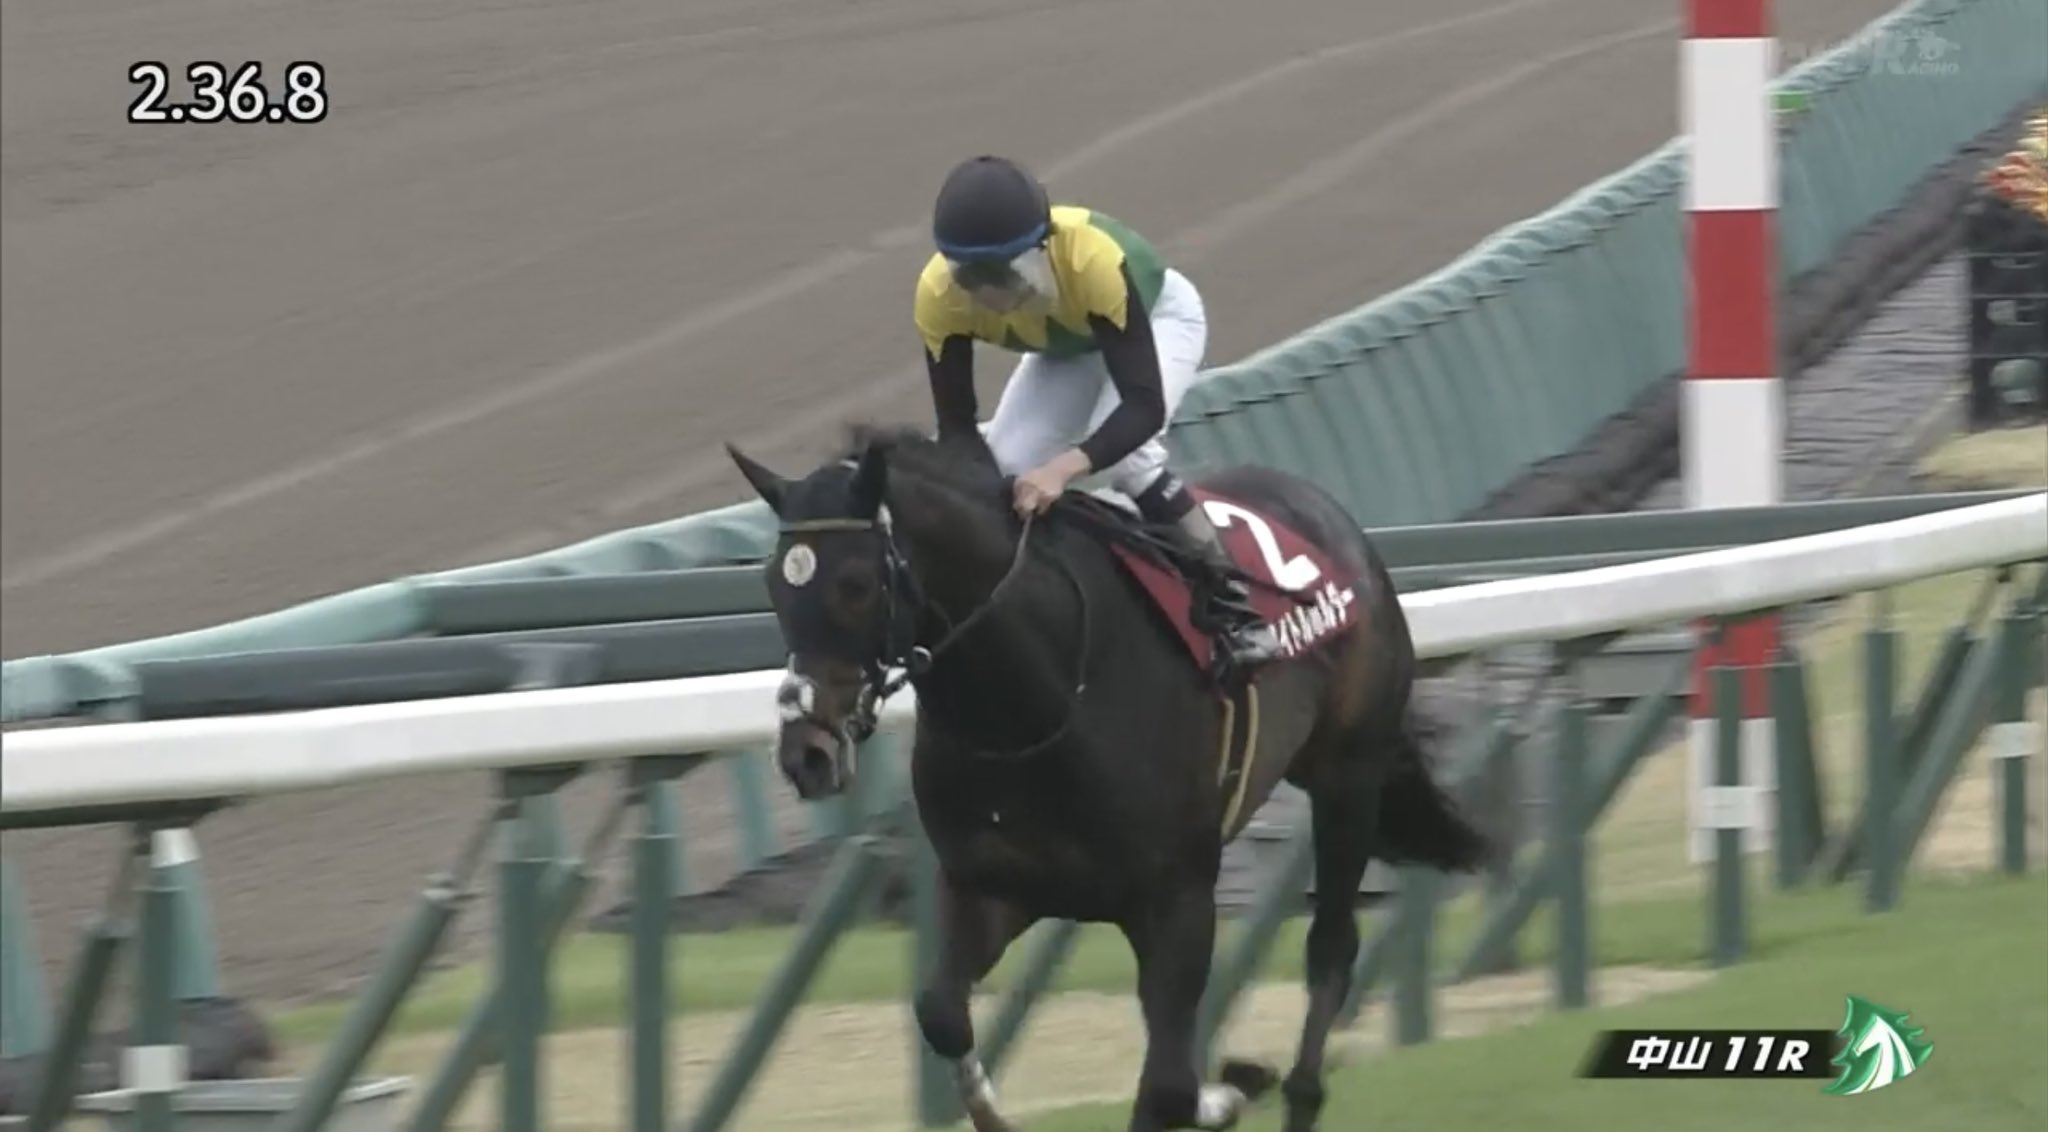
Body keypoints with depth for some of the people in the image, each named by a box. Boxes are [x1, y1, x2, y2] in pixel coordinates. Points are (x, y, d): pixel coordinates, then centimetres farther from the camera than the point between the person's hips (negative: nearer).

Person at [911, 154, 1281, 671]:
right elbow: (955, 423, -23)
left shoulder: (1095, 260, -46)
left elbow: (1145, 405, -46)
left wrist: (1065, 467, -61)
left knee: (1118, 451, -30)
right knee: (1003, 469, -16)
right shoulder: (939, 296, -34)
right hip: (1064, 344, 5)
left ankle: (1234, 602, -16)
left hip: (1156, 315, -5)